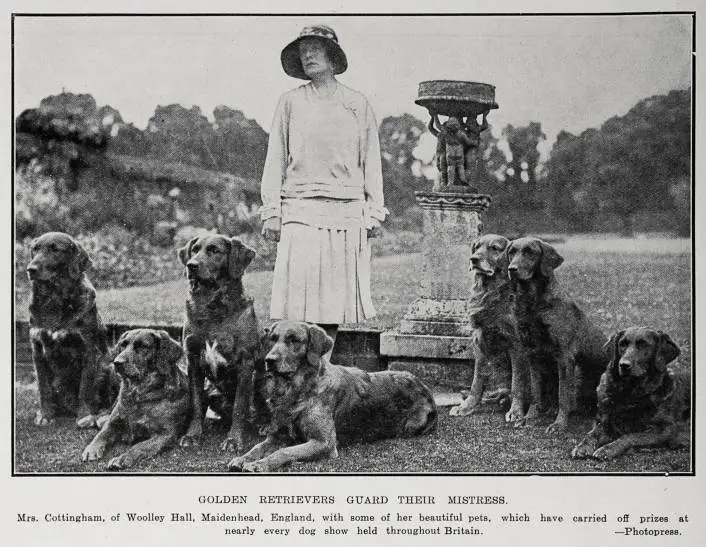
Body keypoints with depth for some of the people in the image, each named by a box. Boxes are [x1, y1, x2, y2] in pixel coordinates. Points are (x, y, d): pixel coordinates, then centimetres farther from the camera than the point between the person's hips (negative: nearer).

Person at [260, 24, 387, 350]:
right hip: (301, 210, -1)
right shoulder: (290, 102, 10)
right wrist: (271, 212, 1)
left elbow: (371, 161, 13)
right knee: (299, 297, -8)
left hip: (347, 212, 1)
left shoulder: (358, 104, 13)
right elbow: (275, 160, 9)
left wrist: (374, 211, 5)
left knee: (335, 296, 0)